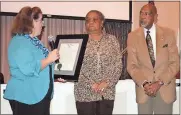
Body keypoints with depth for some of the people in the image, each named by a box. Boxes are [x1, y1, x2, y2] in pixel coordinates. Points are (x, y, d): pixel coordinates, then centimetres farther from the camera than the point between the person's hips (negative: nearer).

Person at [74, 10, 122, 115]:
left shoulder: (112, 40, 7)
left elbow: (118, 65, 3)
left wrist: (107, 82, -10)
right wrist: (91, 84, -12)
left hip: (107, 93, 1)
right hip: (85, 93, -1)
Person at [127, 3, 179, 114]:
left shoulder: (168, 34, -2)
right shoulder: (133, 36, -1)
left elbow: (175, 63, -3)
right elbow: (132, 65, -2)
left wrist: (160, 82, -13)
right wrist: (144, 83, -16)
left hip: (165, 88, 0)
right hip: (143, 89, 0)